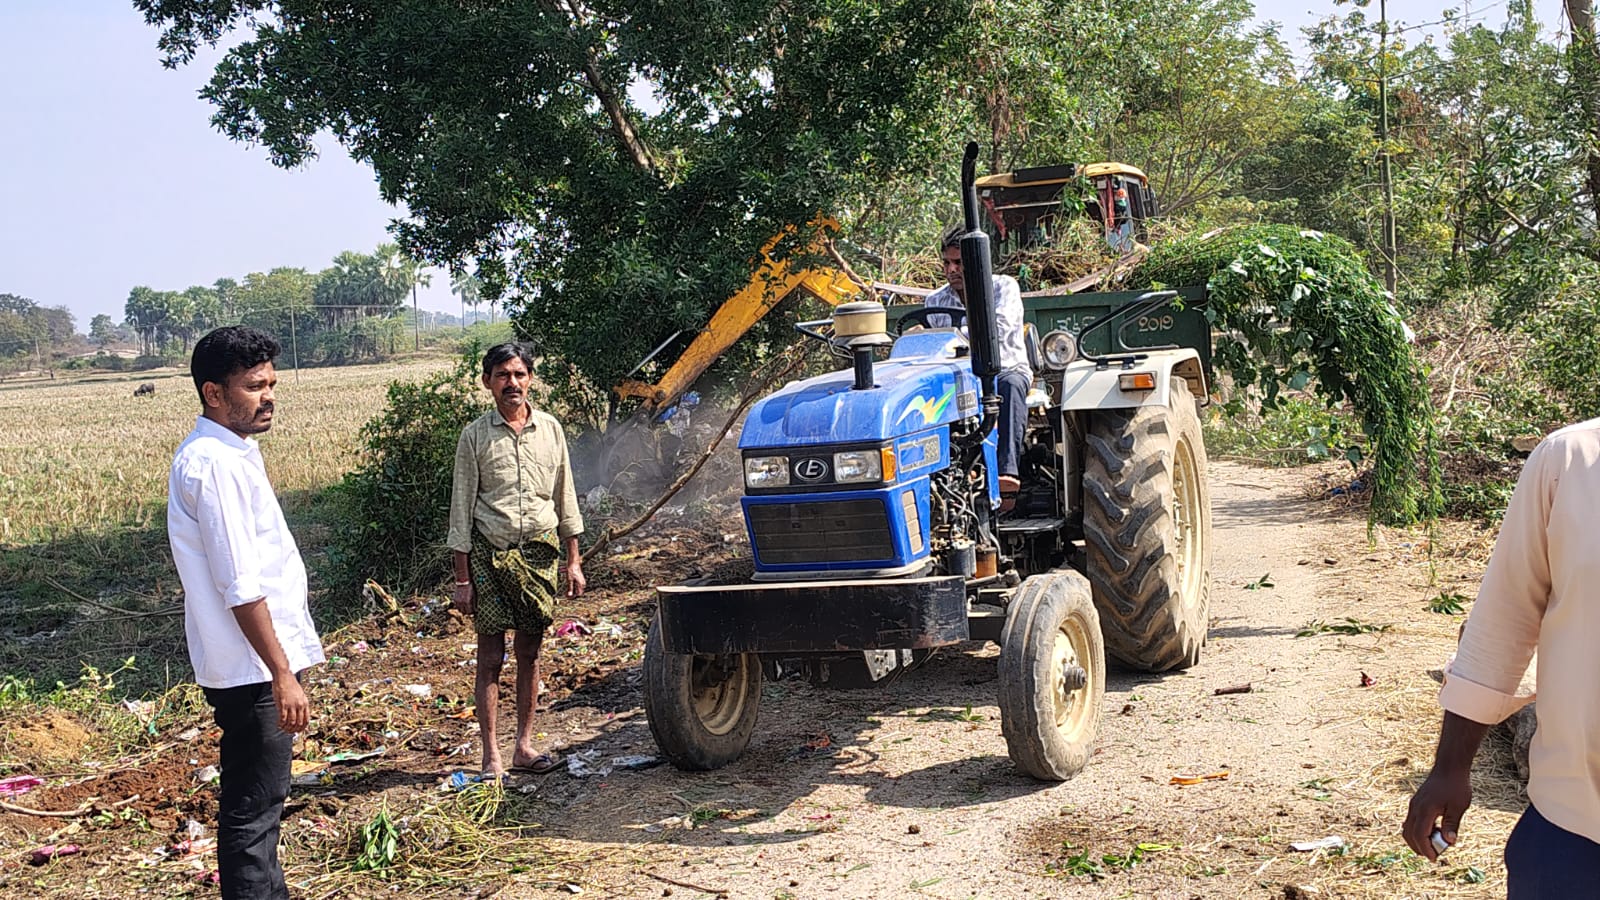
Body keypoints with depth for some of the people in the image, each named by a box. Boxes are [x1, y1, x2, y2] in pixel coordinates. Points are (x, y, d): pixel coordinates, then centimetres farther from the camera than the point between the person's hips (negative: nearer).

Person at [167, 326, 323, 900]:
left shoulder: (230, 453, 13)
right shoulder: (214, 464, -19)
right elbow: (240, 588, -22)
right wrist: (282, 674, -21)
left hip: (257, 665, 10)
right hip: (250, 669, -10)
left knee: (261, 798, 19)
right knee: (252, 807, -2)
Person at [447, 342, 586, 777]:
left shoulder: (550, 429, 6)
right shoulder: (475, 435, -2)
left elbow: (565, 496, 12)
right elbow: (461, 508, -2)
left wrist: (573, 560, 9)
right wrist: (462, 578, -5)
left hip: (539, 550, 3)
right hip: (490, 552, -3)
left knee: (530, 654, 9)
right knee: (491, 656, 0)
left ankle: (524, 747, 19)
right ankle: (491, 757, 6)